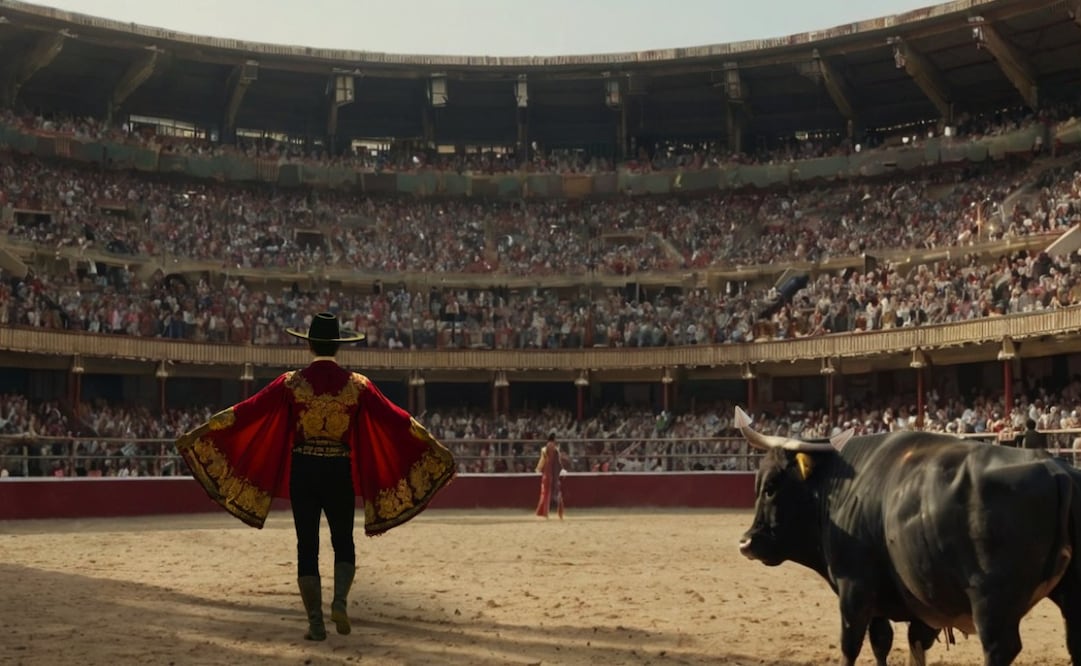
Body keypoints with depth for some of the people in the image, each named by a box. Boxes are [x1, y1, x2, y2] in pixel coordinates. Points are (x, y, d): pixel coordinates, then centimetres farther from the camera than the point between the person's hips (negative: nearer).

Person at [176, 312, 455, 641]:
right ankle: (340, 601, -5)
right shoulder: (357, 384, -3)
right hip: (340, 471, 0)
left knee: (307, 547, 7)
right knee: (343, 543, 17)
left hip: (302, 470, 0)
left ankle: (315, 623, 7)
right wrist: (437, 447, 9)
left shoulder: (291, 383, -5)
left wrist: (199, 432, 3)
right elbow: (397, 419, 1)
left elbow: (247, 410, -4)